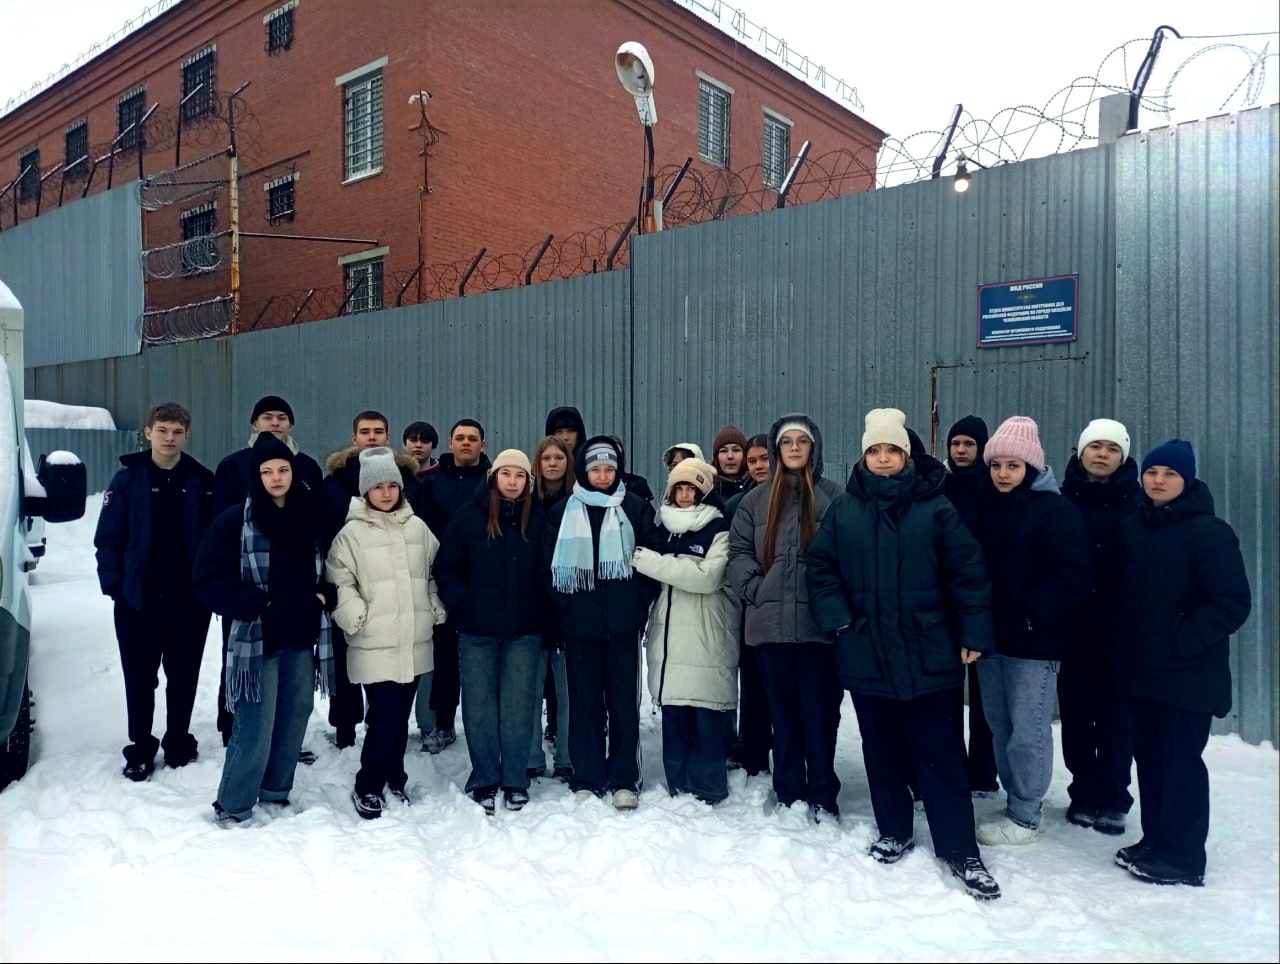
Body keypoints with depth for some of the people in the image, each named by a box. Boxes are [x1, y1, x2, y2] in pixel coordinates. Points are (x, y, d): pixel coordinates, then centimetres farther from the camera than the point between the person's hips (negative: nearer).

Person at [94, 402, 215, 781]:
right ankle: (140, 750, 24)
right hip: (138, 599, -1)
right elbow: (107, 539, -2)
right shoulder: (127, 480, -2)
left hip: (191, 599, 1)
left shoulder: (203, 482, 0)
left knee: (184, 676, 12)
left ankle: (178, 744, 28)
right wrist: (114, 585, -8)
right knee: (140, 678, 9)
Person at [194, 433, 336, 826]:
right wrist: (254, 604, -19)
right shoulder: (235, 521, -7)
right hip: (257, 638, -5)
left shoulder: (312, 517, 8)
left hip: (303, 637, 5)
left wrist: (326, 595, 0)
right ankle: (233, 805, 13)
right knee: (256, 729, -5)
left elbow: (328, 568, 19)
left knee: (295, 718, 14)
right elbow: (210, 580, -8)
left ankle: (275, 791, 31)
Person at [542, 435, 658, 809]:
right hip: (579, 624, 1)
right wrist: (564, 602, -2)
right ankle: (586, 779, 18)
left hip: (623, 624, -1)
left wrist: (640, 601, -4)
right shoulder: (562, 512, 6)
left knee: (624, 701, 5)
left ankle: (624, 779, 15)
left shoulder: (637, 508, 3)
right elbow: (549, 564, 6)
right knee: (584, 702, 8)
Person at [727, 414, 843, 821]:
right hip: (770, 622, 3)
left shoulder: (832, 496, 1)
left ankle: (823, 796, 17)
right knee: (783, 712, 11)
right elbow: (738, 551, 9)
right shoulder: (756, 500, 11)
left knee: (820, 711, 4)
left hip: (817, 621, -3)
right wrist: (754, 588, -4)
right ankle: (788, 795, 23)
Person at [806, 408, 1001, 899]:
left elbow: (967, 572, -4)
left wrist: (973, 633, -7)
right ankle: (894, 832, 32)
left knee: (938, 752, 4)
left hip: (926, 652, -2)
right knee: (882, 748, 15)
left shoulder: (935, 506, -4)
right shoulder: (844, 509, 2)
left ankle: (961, 849, 17)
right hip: (866, 653, 3)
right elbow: (821, 567, 5)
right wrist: (837, 619, -7)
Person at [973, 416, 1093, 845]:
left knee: (1027, 732, 0)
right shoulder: (986, 510, 12)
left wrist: (1030, 611, -19)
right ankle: (1014, 804, 29)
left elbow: (1075, 576, -16)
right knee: (1000, 728, 15)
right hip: (991, 637, 7)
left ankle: (1025, 818, 14)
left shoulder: (1055, 511, -9)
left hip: (1033, 642, -7)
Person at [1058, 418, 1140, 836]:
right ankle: (1084, 795, 22)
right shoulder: (1063, 499, 2)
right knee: (1076, 711, 8)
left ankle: (1113, 800, 20)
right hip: (1074, 624, 1)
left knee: (1114, 712, 7)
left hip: (1119, 627, -1)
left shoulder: (1137, 504, -2)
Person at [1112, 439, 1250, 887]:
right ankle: (1156, 840, 26)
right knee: (1149, 757, 13)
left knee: (1180, 761, 1)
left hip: (1187, 674, -6)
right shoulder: (1130, 528, 7)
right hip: (1140, 669, 6)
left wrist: (1181, 641, -17)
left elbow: (1233, 602, -14)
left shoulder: (1209, 531, -11)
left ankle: (1181, 857, 13)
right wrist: (1121, 643, 7)